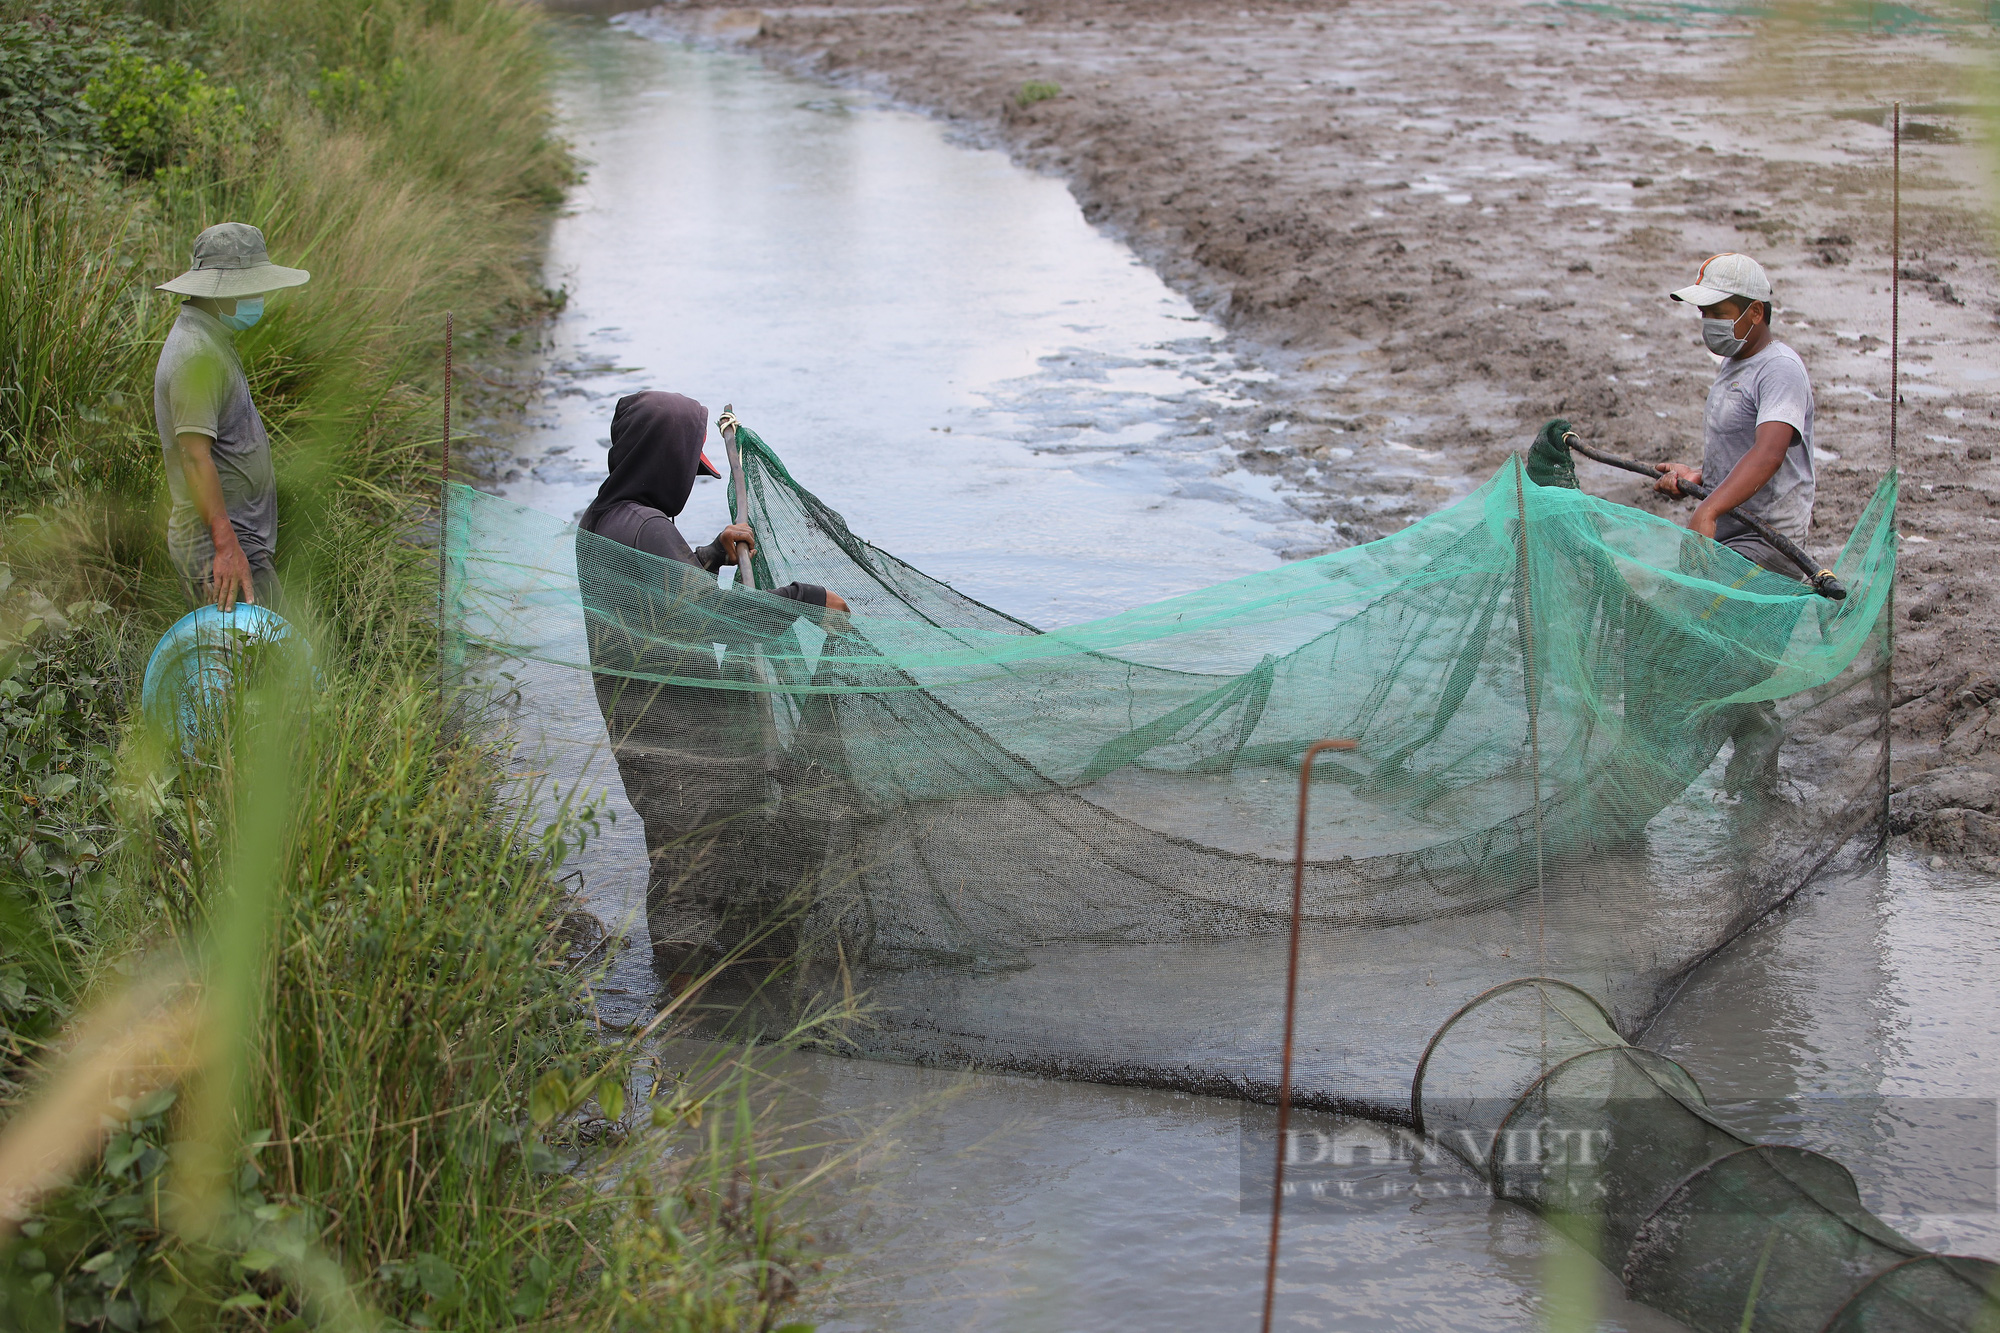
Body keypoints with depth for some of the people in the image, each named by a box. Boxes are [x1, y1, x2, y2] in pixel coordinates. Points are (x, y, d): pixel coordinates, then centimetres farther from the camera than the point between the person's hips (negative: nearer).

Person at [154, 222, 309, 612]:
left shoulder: (214, 342, 18)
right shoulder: (197, 353, -17)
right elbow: (194, 456, -23)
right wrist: (227, 546, -28)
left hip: (238, 536, 10)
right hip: (215, 540, -10)